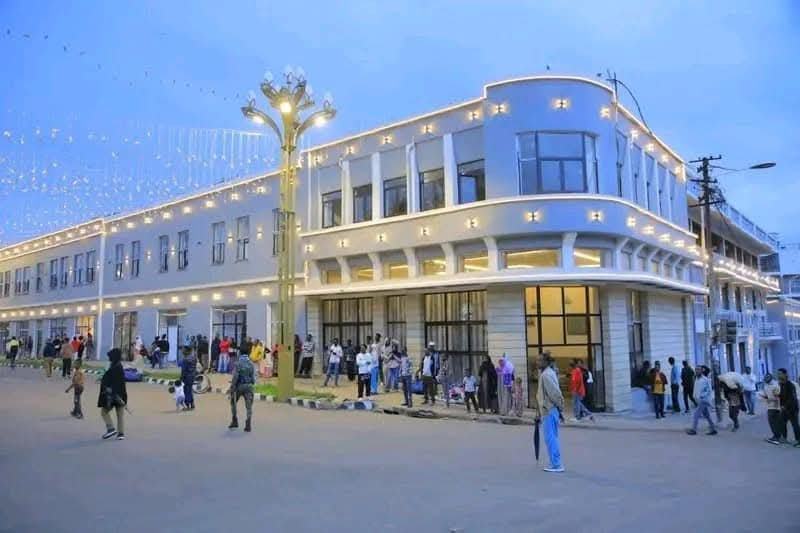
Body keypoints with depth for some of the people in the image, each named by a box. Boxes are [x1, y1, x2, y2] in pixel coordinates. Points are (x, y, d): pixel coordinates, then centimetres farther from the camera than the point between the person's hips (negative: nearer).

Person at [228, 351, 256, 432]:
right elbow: (253, 378, 6)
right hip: (249, 386, 3)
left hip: (239, 386, -3)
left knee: (233, 403, 19)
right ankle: (248, 425, -5)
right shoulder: (251, 365, 7)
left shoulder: (238, 364, -6)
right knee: (249, 406, 2)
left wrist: (231, 388, -8)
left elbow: (235, 377, -12)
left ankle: (234, 422, 18)